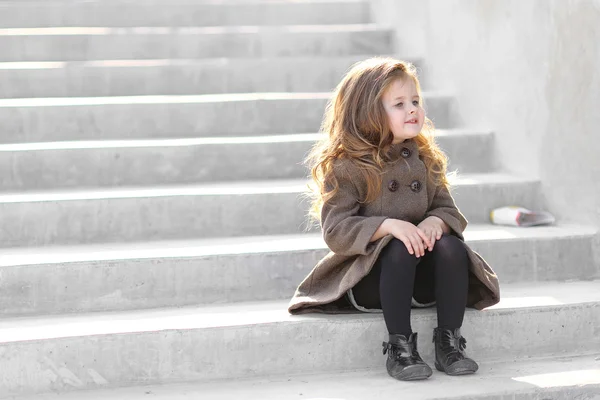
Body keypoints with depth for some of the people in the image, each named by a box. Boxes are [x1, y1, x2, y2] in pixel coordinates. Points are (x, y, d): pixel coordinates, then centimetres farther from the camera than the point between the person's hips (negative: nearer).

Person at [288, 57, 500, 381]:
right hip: (365, 278, -4)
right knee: (401, 250, -35)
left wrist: (435, 222, -18)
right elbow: (335, 230, -15)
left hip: (421, 280, 5)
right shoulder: (347, 167, -7)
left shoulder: (425, 159, 10)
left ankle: (449, 343, -18)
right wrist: (387, 226, -30)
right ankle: (399, 347, -29)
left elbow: (448, 209, 7)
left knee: (452, 246, -25)